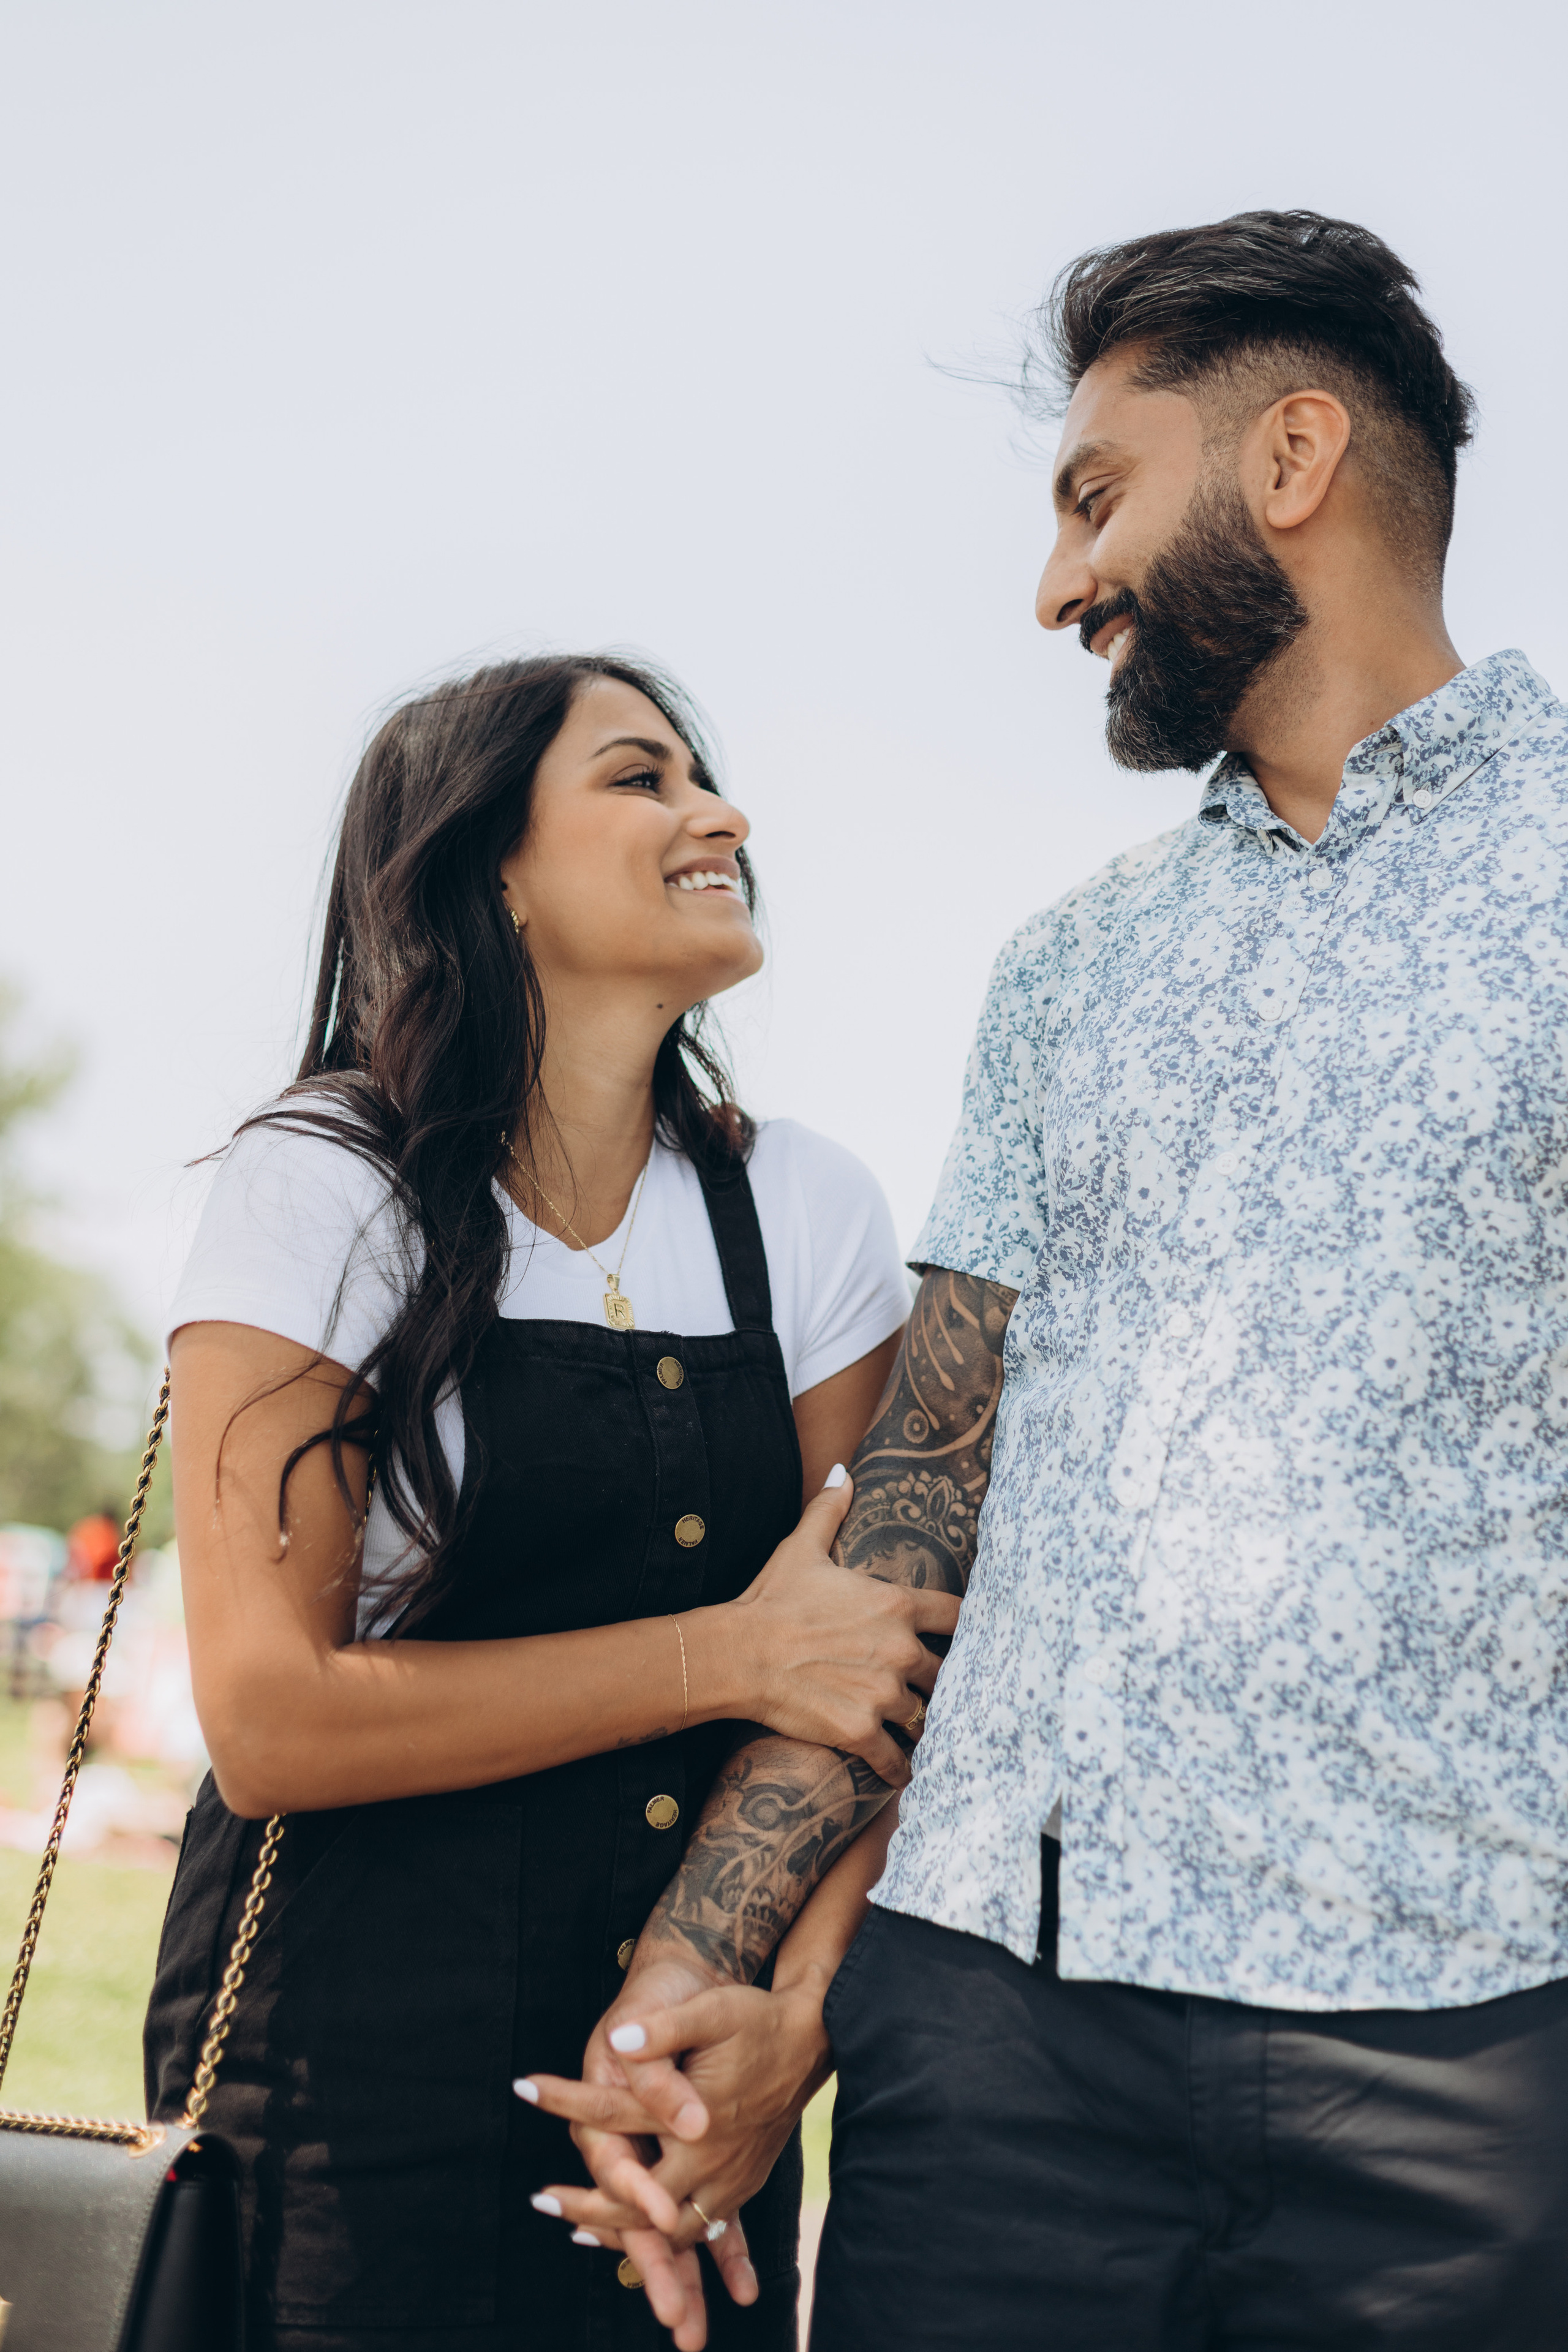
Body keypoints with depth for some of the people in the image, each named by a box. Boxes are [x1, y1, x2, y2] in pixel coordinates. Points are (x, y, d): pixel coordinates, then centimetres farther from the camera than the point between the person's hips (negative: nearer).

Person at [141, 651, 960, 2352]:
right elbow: (272, 1722, -15)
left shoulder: (804, 1211, 2)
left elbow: (871, 1664, -1)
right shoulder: (321, 1190, -9)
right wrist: (728, 1659, -17)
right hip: (361, 2089, -3)